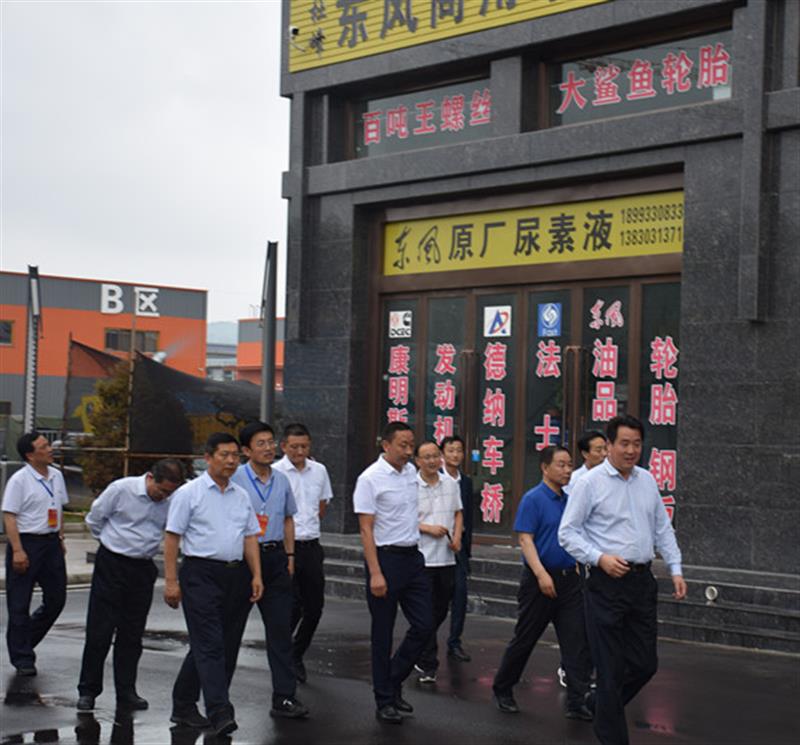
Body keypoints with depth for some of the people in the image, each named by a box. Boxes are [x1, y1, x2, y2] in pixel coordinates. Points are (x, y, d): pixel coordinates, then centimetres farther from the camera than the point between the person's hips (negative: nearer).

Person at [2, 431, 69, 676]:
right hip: (27, 543, -7)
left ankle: (25, 640, 29)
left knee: (56, 599, 10)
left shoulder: (56, 476, 9)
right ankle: (22, 658, 11)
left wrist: (61, 539, 17)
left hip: (51, 542, 7)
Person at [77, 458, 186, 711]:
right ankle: (88, 691, 8)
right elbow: (94, 519, 1)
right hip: (111, 565, -3)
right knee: (99, 631, -1)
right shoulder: (121, 489, -13)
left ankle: (126, 692, 17)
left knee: (132, 634, 8)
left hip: (143, 569, 3)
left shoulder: (172, 501, -4)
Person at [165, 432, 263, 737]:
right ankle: (220, 713, -17)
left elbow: (250, 537, 15)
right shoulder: (189, 493, -2)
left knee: (227, 646, 9)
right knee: (209, 645, -11)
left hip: (235, 575, 6)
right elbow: (172, 538, -4)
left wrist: (256, 575, 5)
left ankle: (184, 706, 21)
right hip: (201, 574, -6)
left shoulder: (242, 496, 15)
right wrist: (171, 581, -9)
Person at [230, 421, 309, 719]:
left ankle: (284, 697, 1)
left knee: (281, 627, 0)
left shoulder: (282, 480, 10)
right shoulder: (235, 479, -8)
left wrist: (290, 555, 15)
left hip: (275, 556, 5)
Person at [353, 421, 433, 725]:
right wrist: (375, 573, -21)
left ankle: (393, 681, 23)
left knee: (424, 625, 5)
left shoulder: (411, 472, 8)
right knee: (383, 634, 2)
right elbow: (366, 530, -15)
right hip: (385, 557, -7)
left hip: (413, 556, 7)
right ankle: (384, 701, 11)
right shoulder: (370, 479, -13)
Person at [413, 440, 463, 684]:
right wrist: (428, 528, -16)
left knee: (440, 611, 14)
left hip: (446, 557, 6)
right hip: (422, 558, -5)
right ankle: (427, 665, 5)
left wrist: (457, 536, 3)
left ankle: (419, 654, 33)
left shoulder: (450, 484, 9)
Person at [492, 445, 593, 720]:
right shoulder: (533, 499, -10)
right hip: (540, 579, -6)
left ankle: (578, 702, -2)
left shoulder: (569, 501, 10)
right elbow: (525, 539, -15)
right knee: (525, 638, 6)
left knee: (577, 640, -2)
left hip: (569, 578, 6)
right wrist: (541, 574, -24)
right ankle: (502, 689, 24)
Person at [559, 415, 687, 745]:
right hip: (607, 583, -6)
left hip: (642, 581, 6)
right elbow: (567, 532, -7)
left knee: (645, 663, 9)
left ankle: (604, 709, 34)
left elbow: (663, 529, 17)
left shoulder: (647, 480, 11)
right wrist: (600, 558, -18)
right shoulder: (590, 483, -7)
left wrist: (675, 569, 8)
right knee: (611, 668, 0)